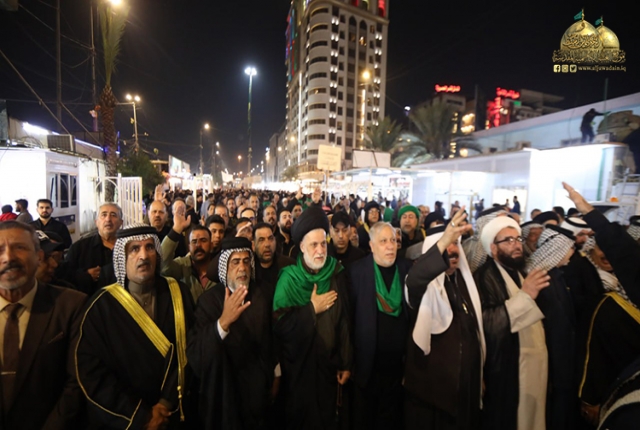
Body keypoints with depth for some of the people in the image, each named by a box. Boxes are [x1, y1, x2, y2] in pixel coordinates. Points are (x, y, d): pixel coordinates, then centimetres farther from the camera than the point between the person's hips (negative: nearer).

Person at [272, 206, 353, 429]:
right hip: (298, 367, -2)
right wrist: (312, 308, -21)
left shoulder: (337, 275, -6)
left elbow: (345, 321, -3)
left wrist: (346, 363, -1)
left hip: (329, 365, 2)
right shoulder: (289, 278, -13)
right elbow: (279, 326, -19)